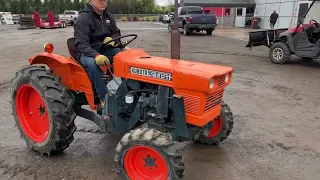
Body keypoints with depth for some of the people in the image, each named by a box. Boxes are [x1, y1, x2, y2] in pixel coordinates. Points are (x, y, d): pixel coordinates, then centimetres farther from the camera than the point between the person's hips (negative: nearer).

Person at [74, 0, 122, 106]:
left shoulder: (107, 15, 8)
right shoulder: (83, 18, -14)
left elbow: (116, 33, 16)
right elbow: (81, 44, -23)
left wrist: (112, 39, -10)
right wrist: (96, 55, -41)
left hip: (106, 50, 6)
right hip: (88, 53, -6)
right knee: (91, 63, -39)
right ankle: (104, 98, -31)